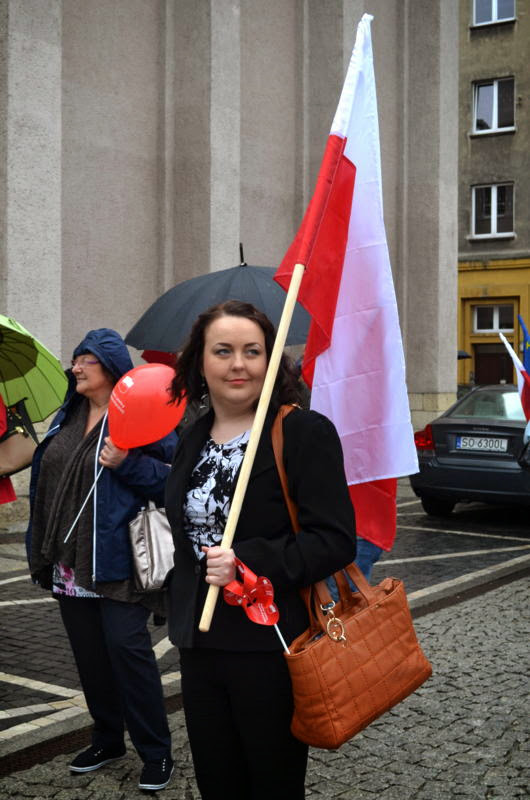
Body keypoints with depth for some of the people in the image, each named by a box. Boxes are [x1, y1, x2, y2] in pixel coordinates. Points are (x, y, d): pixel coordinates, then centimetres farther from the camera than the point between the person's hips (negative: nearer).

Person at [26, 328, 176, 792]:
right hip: (70, 559, 7)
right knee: (89, 653, 14)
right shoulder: (68, 416, 12)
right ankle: (108, 740, 30)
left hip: (117, 559, -7)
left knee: (126, 646, -8)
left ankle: (156, 752, 5)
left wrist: (127, 464, -25)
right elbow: (50, 476, 21)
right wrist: (43, 548, 17)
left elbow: (173, 477, -12)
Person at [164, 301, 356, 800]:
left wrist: (249, 562, -25)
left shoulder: (305, 432, -11)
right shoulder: (192, 440, 11)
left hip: (272, 651, -6)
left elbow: (335, 540, -17)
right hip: (201, 646, 7)